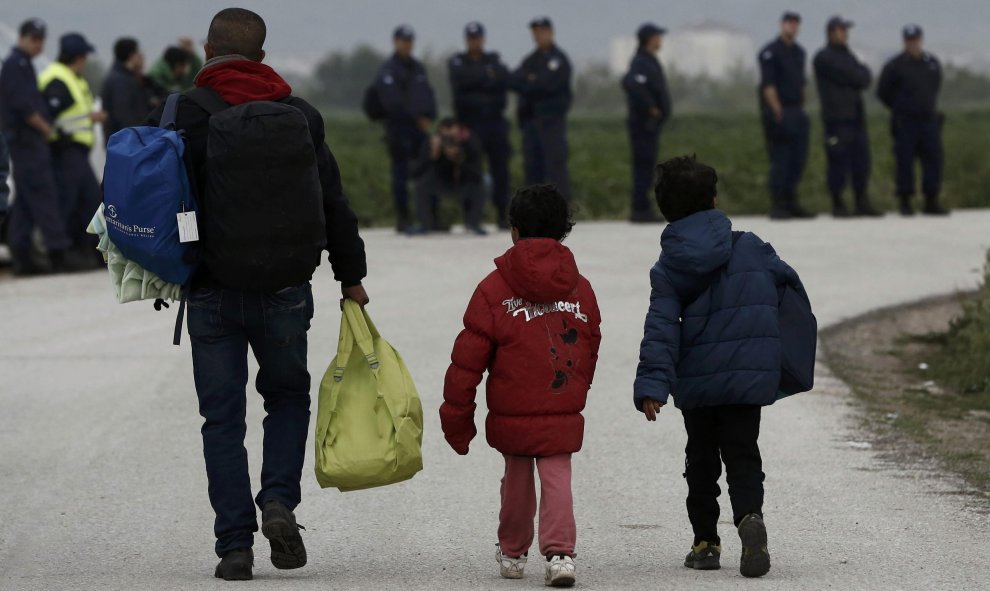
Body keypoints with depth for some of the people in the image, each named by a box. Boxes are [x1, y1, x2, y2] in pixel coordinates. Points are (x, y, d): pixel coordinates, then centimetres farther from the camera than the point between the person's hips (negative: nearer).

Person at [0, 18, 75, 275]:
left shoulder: (21, 65, 20)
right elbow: (23, 105, -20)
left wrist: (46, 127, 13)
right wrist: (46, 128, -10)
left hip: (24, 141, 10)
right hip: (27, 140, -10)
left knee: (24, 201, 8)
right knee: (43, 196, -12)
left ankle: (21, 257, 7)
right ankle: (57, 251, -15)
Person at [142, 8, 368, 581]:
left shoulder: (185, 114, -5)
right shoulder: (300, 114, 4)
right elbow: (334, 205, 8)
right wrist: (352, 278, 17)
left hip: (212, 292, -2)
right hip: (285, 291, 2)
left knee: (223, 419, 6)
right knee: (288, 397, 21)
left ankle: (236, 543, 1)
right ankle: (279, 502, 1)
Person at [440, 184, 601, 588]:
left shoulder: (494, 289, -6)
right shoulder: (580, 289, 4)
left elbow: (468, 358, -5)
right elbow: (590, 352, 12)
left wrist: (456, 417, 2)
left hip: (511, 415, -1)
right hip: (563, 417, 1)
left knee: (517, 479, 16)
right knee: (557, 479, 2)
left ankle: (512, 553, 31)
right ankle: (560, 552, -17)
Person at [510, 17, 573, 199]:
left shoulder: (559, 59, -3)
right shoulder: (530, 60, 18)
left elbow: (549, 85, -15)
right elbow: (512, 81, 5)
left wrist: (526, 86, -4)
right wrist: (531, 83, -13)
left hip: (552, 120, -7)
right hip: (530, 119, 7)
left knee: (555, 162, -11)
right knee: (532, 165, 7)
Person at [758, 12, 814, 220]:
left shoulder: (799, 52, 16)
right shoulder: (770, 52, -7)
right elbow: (768, 86, -13)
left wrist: (801, 108, 16)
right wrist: (778, 113, -17)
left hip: (797, 113, 8)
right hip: (779, 112, -8)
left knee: (798, 160, 7)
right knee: (780, 161, -8)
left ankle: (790, 203, 14)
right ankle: (777, 205, -5)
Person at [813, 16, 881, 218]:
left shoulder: (848, 57, 22)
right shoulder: (824, 58, -4)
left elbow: (864, 80, 12)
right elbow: (852, 78, -12)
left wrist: (861, 75, -7)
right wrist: (863, 71, 6)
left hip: (856, 117, 8)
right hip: (837, 118, -8)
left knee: (861, 163, 6)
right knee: (839, 163, -7)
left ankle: (862, 203, 12)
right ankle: (838, 205, -1)